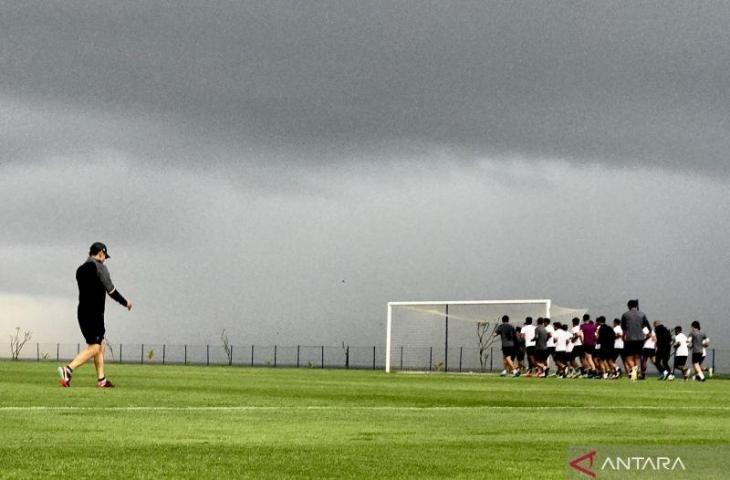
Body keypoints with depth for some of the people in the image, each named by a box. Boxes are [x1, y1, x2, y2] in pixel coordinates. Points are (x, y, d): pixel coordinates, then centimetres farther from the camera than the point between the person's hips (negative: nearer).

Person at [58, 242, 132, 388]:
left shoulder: (80, 270, 15)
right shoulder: (100, 267, -8)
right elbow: (111, 290, -8)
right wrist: (126, 302, 6)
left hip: (82, 312, 8)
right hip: (94, 314, -8)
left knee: (100, 345, 16)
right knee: (94, 347, -9)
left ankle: (101, 380, 16)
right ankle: (68, 369, -24)